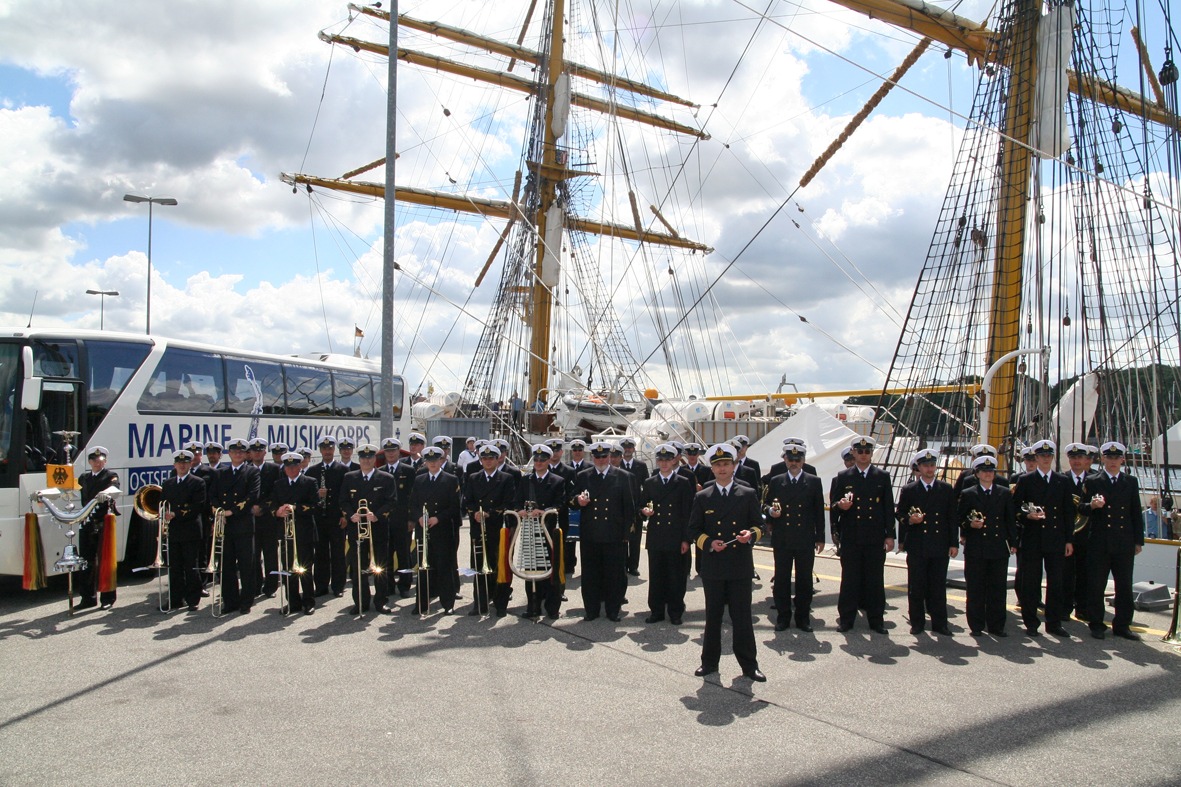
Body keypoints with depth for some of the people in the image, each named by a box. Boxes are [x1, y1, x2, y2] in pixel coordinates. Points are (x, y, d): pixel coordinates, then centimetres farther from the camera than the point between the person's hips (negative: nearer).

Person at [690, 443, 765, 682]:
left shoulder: (748, 495, 4)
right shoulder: (702, 497, 6)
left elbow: (759, 525, 8)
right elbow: (694, 530, 7)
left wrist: (751, 534, -14)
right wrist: (709, 543, -11)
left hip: (740, 566, -1)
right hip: (713, 566, 1)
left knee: (742, 617, 3)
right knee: (713, 616, 10)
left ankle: (749, 664, 15)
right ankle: (710, 662, 22)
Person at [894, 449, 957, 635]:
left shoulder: (947, 490, 8)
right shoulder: (908, 490, 5)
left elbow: (952, 518, 8)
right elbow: (899, 514, 7)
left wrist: (954, 543, 3)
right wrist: (909, 520, -15)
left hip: (940, 547, 1)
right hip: (916, 546, -1)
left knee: (938, 586, 5)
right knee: (916, 586, 3)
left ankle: (939, 623, 13)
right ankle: (917, 623, 12)